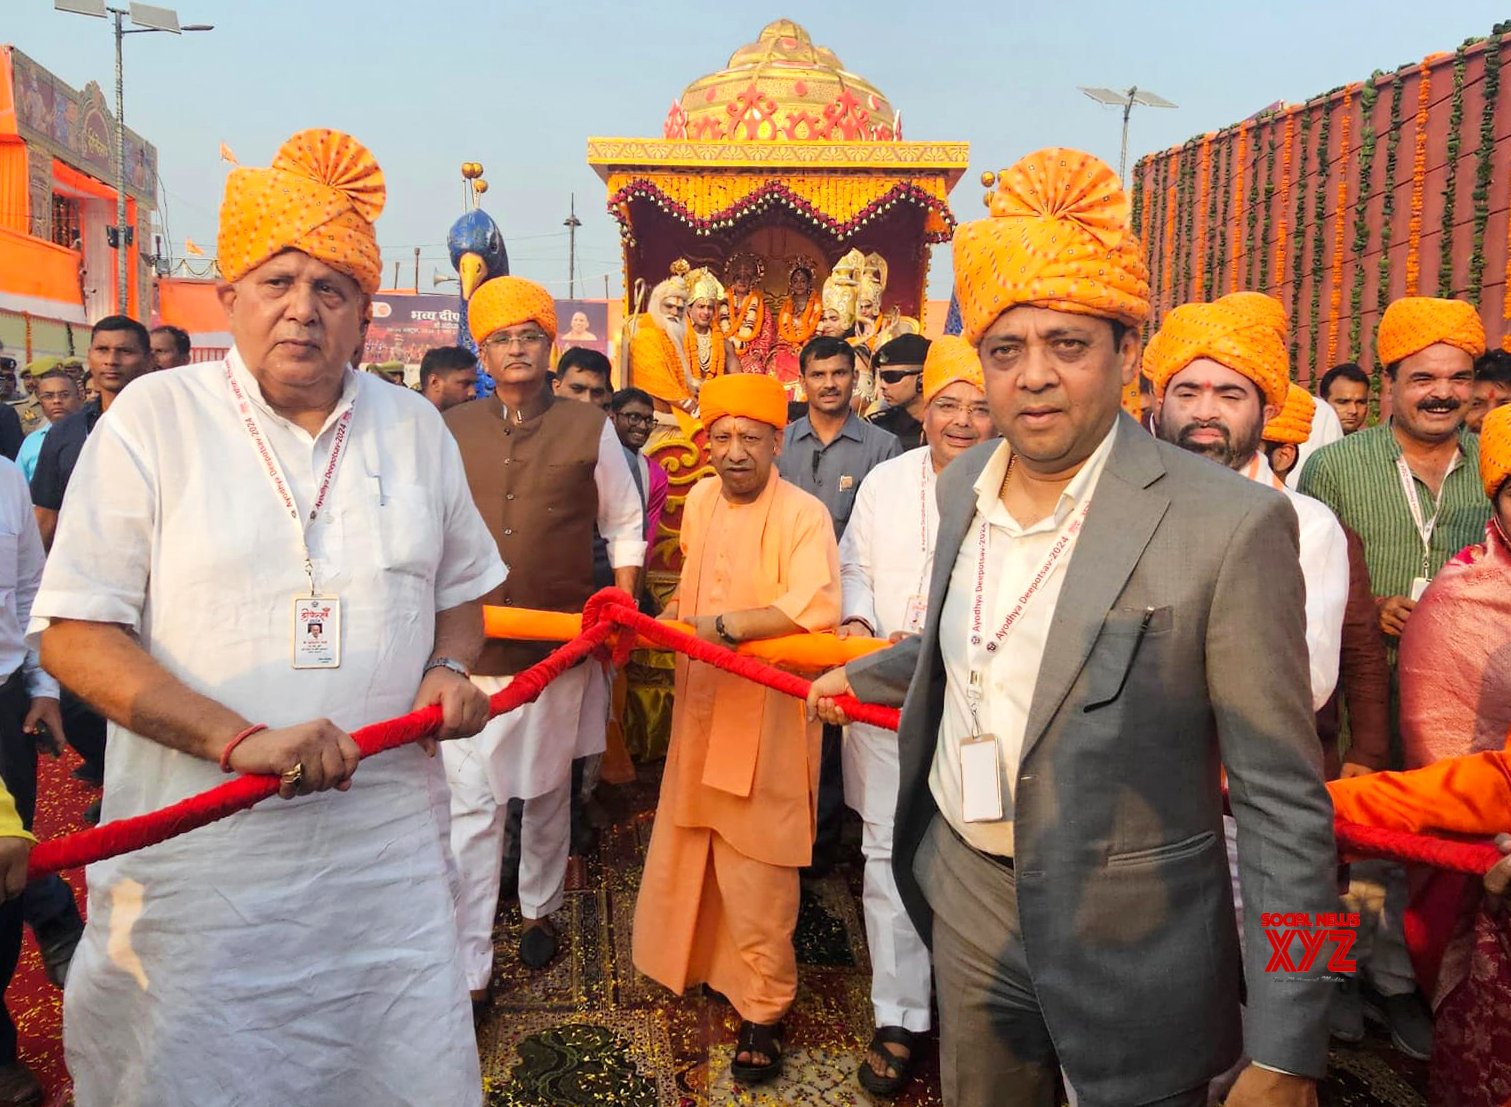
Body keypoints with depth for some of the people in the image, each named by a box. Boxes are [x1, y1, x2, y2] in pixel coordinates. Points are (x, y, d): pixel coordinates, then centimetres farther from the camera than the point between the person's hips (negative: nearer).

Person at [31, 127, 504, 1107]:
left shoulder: (415, 426, 7)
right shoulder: (153, 418, -3)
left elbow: (461, 585, 18)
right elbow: (75, 634, -8)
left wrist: (451, 668, -3)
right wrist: (240, 739, -20)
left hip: (389, 841, 3)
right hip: (203, 850, -2)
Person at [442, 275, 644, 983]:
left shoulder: (590, 428, 3)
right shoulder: (450, 432, 5)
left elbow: (624, 525, 9)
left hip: (558, 645, 0)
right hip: (468, 648, 0)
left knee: (547, 792, 16)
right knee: (470, 807, -2)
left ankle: (540, 911, 39)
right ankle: (467, 971, 7)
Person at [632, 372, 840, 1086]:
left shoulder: (803, 514, -15)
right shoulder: (699, 500, 7)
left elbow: (816, 608, -30)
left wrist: (724, 626, -26)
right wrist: (660, 621, 13)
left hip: (766, 717, -6)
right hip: (701, 709, 7)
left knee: (755, 873, 2)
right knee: (691, 847, 19)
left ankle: (761, 1010, 19)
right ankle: (692, 961, 42)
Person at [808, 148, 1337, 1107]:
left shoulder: (1231, 522, -20)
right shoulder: (963, 485, -1)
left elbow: (1285, 805, -17)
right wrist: (862, 675, 24)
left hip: (1128, 946, -5)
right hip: (966, 894, 6)